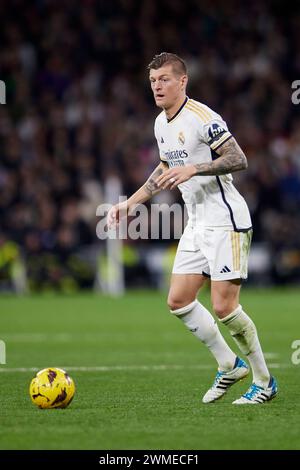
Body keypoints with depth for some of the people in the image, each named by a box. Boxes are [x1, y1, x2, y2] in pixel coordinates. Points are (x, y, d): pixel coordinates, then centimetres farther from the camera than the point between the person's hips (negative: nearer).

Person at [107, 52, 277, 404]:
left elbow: (239, 159, -21)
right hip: (197, 224, 9)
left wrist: (193, 169, -29)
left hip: (225, 220, -9)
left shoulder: (201, 118, -16)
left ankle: (264, 381, 6)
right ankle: (229, 366, 19)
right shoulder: (161, 124, 12)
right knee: (178, 301, 4)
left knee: (223, 307, -11)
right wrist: (129, 203, 22)